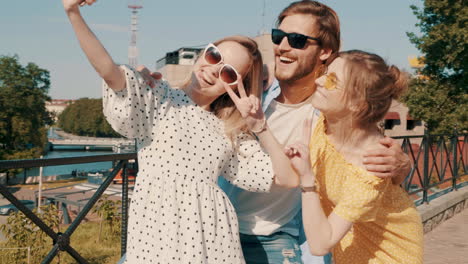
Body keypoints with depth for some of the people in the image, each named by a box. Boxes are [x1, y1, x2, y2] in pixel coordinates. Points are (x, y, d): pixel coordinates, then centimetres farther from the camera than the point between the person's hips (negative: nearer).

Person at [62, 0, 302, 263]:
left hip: (212, 233, 3)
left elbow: (289, 179, 6)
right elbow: (109, 71, -13)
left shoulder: (233, 132, 11)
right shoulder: (159, 98, 5)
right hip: (157, 227, -2)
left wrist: (259, 125, 0)